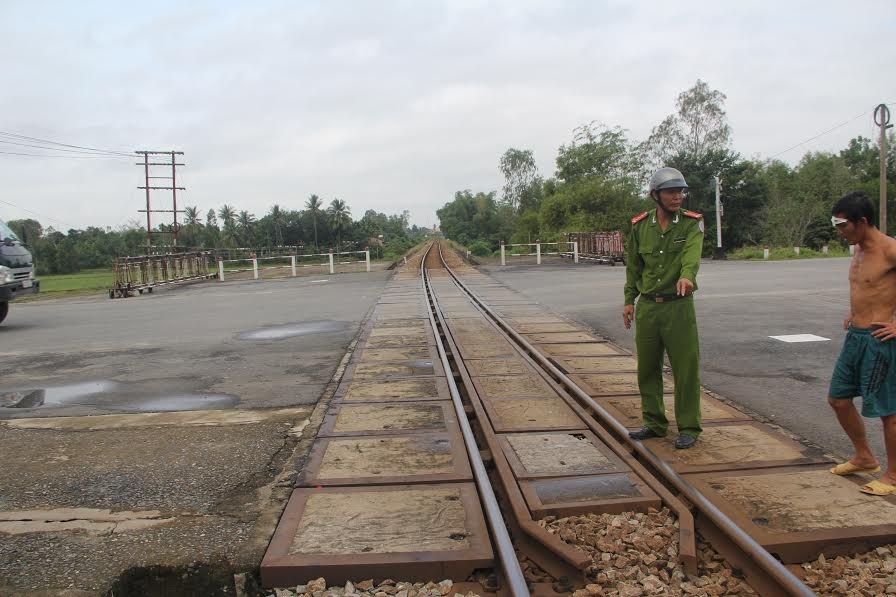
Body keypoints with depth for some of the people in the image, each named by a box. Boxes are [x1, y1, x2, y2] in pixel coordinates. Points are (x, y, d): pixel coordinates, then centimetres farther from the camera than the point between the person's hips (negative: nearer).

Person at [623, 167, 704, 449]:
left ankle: (688, 428, 14)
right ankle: (654, 423, 26)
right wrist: (629, 300, 7)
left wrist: (686, 275, -46)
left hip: (679, 305, -3)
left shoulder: (692, 223, -6)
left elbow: (692, 253, -26)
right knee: (647, 368, 11)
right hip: (647, 307, 4)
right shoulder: (641, 225, 3)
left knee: (686, 368, 0)